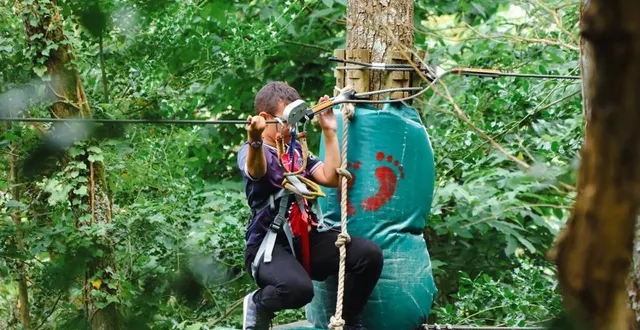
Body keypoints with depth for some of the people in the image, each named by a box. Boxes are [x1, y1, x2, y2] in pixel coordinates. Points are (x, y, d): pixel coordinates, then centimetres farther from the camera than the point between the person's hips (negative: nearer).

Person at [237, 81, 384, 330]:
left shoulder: (298, 150, 16)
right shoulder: (251, 151, -6)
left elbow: (331, 178, 6)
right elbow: (256, 170, -30)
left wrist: (329, 131, 4)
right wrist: (255, 141, -53)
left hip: (307, 240, 6)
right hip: (268, 244, -6)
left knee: (368, 253, -17)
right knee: (297, 288, -37)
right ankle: (258, 305, -1)